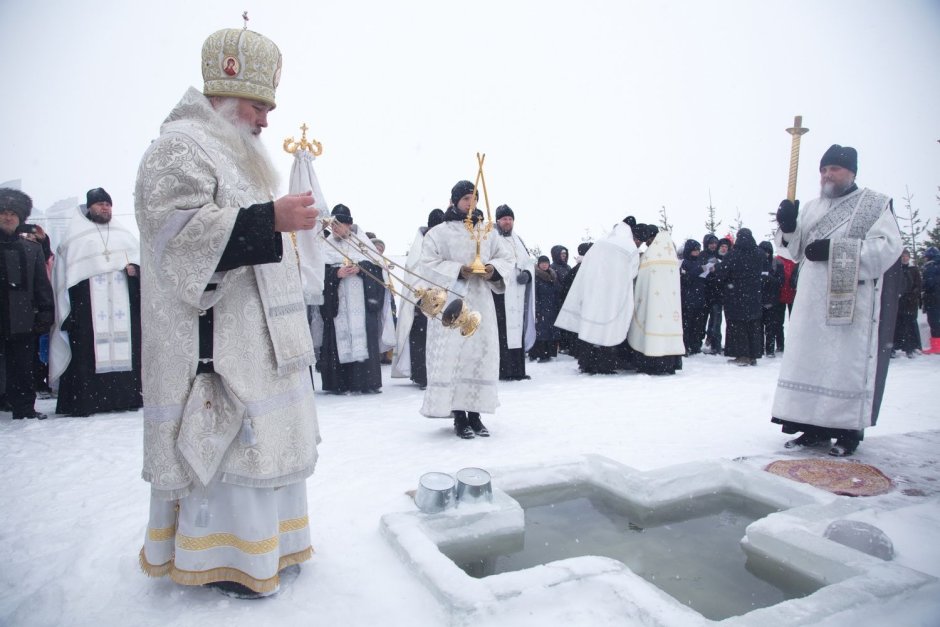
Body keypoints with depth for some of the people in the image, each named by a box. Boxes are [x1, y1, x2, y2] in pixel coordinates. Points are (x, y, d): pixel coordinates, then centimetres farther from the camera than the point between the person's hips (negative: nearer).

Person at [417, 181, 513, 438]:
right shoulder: (438, 233, 3)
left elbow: (507, 259, 15)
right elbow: (427, 265, -6)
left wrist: (494, 268, -7)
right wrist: (458, 270, -18)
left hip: (481, 303, 4)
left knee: (480, 355, 1)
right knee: (453, 356, -7)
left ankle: (475, 414, 9)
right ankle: (459, 416, -1)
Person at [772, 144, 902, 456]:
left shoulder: (876, 204, 2)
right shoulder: (811, 208, 18)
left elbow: (887, 246, -11)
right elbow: (794, 251, 14)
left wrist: (835, 249, -18)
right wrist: (787, 228, -6)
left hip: (852, 304, -5)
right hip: (813, 302, 5)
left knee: (848, 363, -3)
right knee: (809, 361, 4)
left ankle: (849, 431, 8)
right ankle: (815, 429, 12)